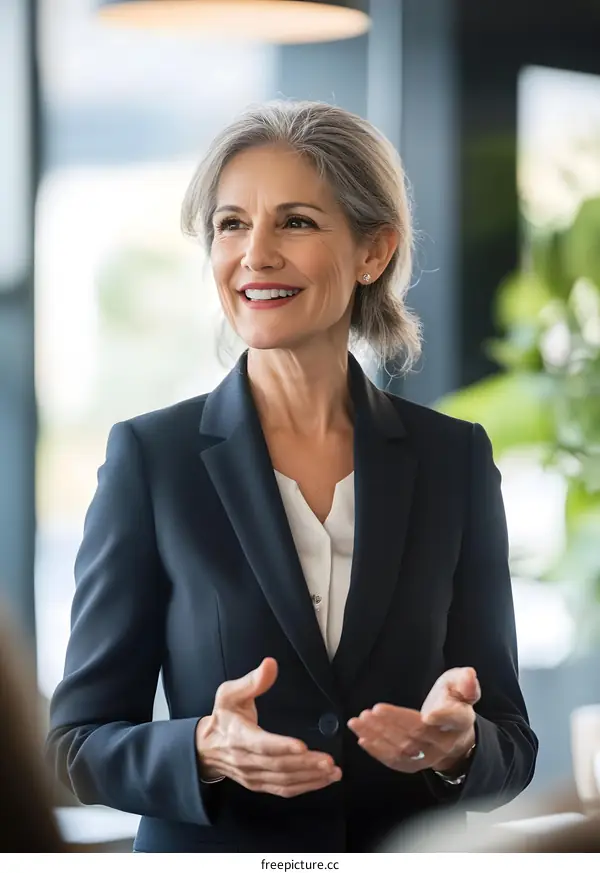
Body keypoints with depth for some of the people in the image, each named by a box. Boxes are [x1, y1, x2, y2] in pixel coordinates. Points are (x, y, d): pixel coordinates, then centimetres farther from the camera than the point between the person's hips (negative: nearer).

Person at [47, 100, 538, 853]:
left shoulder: (454, 459, -3)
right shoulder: (150, 455, -8)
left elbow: (510, 747, 0)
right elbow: (82, 740, -6)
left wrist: (455, 746, -20)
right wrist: (207, 749, -24)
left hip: (414, 856, 2)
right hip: (207, 852, -1)